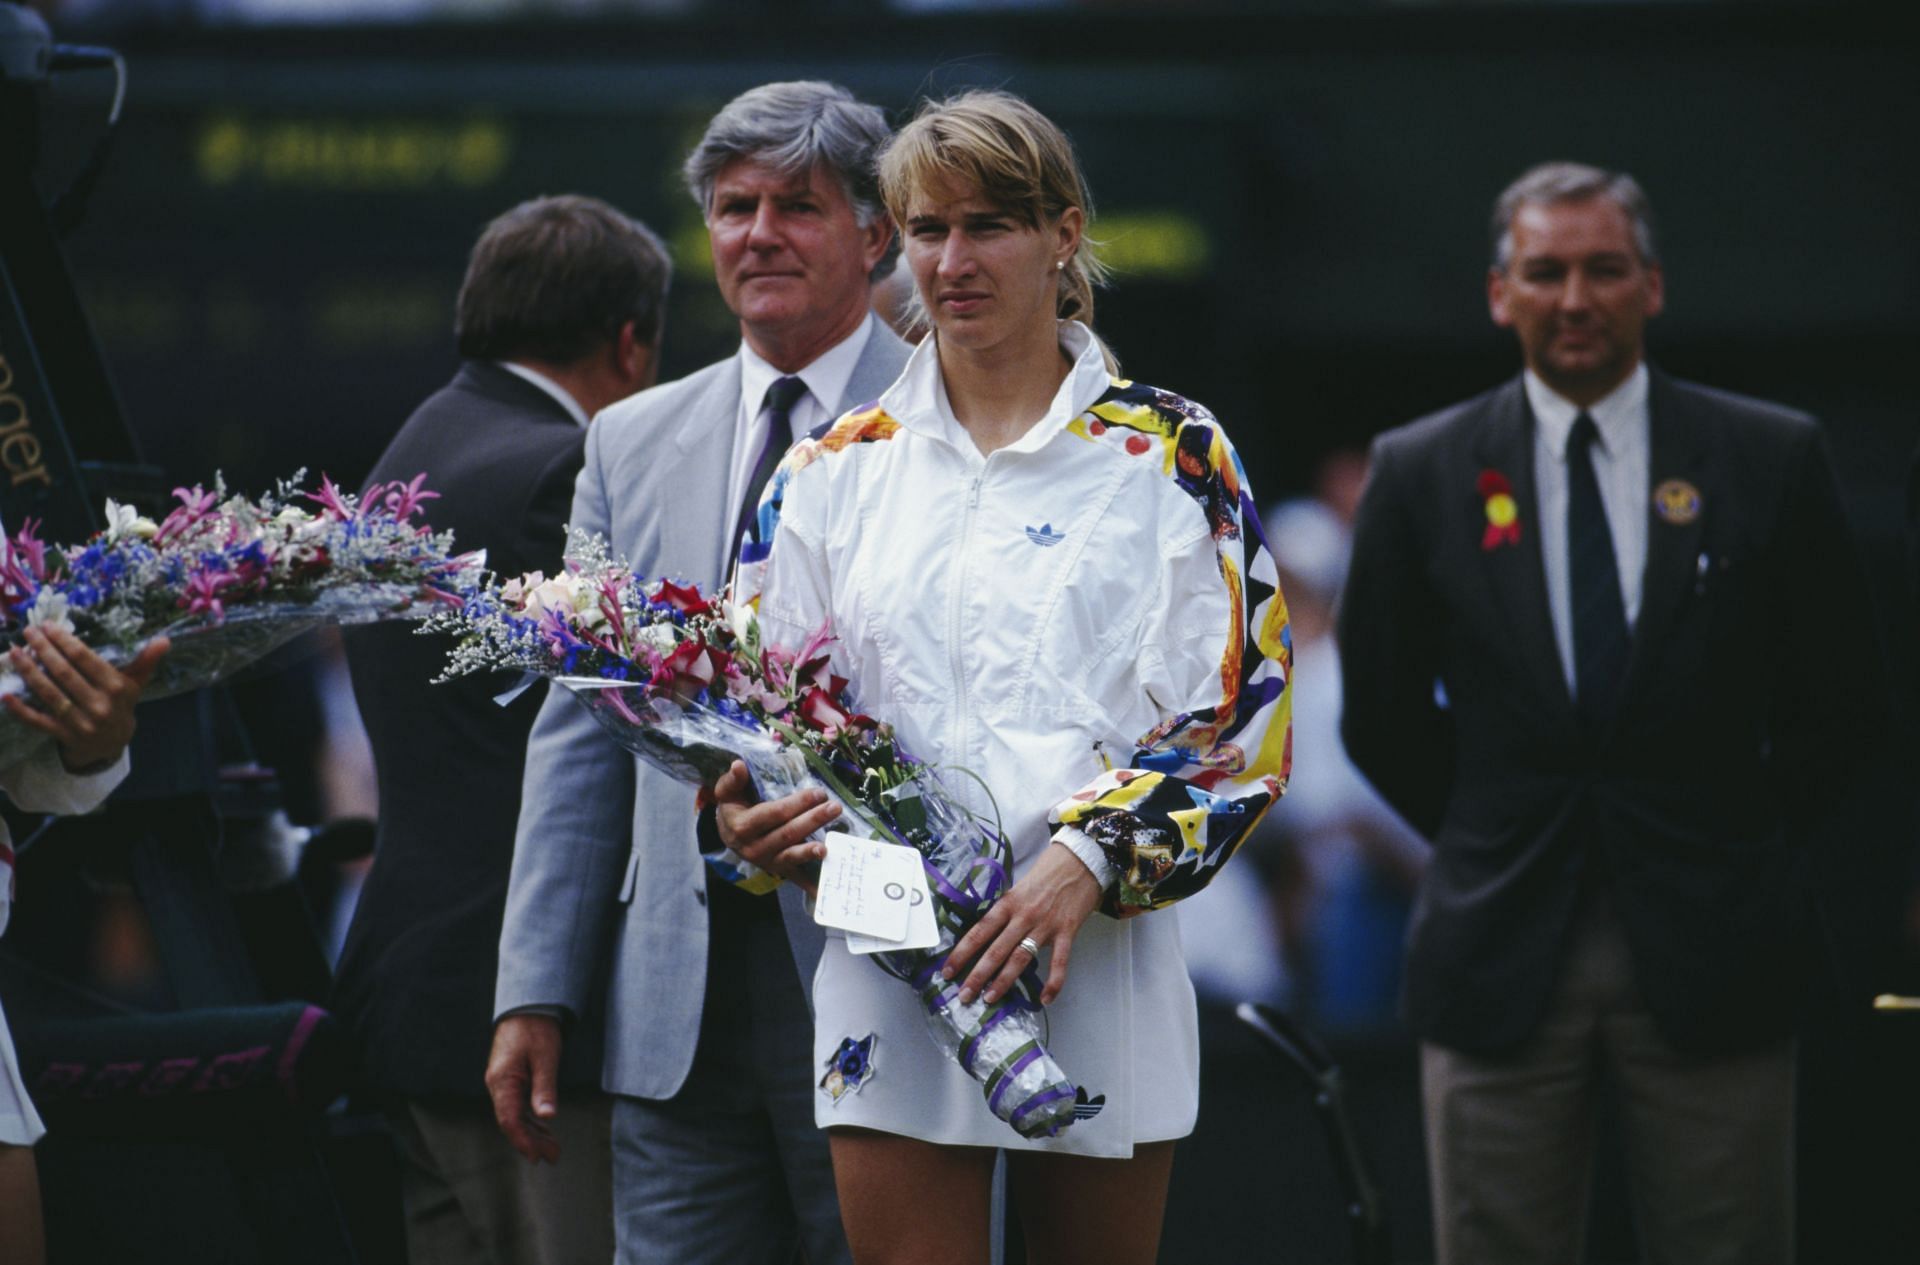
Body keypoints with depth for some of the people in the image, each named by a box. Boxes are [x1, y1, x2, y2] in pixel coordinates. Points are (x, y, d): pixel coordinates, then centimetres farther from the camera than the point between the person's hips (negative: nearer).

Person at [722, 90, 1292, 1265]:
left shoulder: (1174, 456, 3)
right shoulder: (838, 469, 11)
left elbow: (1244, 716, -2)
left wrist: (1094, 863, -16)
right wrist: (748, 814, -9)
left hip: (1102, 958, -1)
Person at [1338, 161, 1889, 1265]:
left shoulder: (1773, 459, 3)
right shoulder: (1422, 471, 5)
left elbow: (1848, 691, 8)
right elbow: (1381, 712, 13)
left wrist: (1765, 844, 6)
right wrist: (1487, 838, 9)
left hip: (1711, 955, -1)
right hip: (1499, 955, 1)